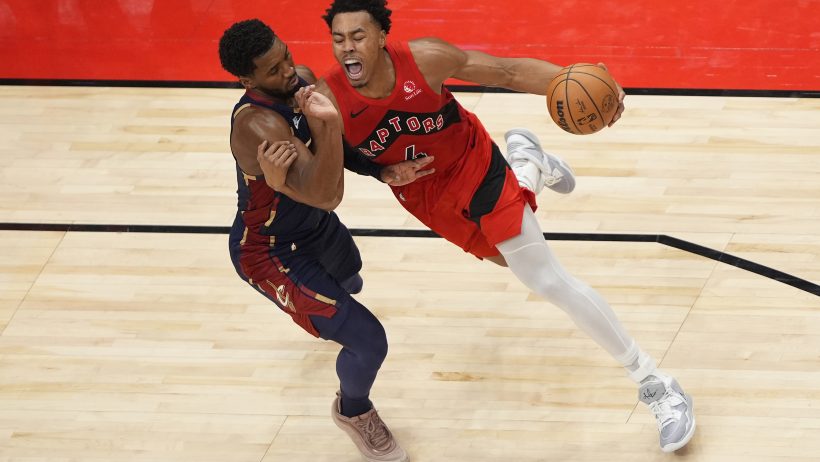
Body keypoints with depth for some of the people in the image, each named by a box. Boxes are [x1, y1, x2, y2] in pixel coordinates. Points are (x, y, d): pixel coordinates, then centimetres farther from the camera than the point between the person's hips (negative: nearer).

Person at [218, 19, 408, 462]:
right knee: (369, 342, -11)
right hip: (272, 253, -9)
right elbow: (327, 195, -45)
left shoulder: (302, 79, -14)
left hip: (314, 225, 9)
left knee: (350, 282, 40)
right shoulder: (257, 126, -40)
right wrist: (327, 124, -54)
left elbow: (342, 147, 7)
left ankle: (324, 315, 78)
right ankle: (352, 411, 24)